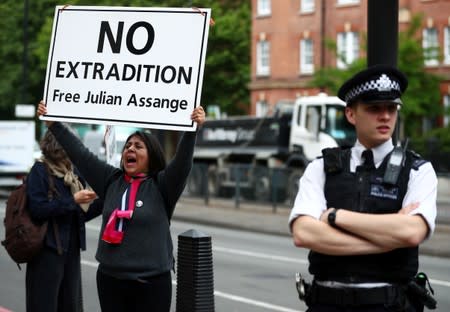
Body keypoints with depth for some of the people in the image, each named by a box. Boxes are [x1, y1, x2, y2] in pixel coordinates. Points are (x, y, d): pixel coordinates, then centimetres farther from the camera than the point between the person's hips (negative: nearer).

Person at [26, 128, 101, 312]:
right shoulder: (40, 171, -7)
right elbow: (37, 209, -18)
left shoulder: (72, 173, 12)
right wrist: (73, 200, -16)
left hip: (71, 250, 7)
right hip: (48, 250, -7)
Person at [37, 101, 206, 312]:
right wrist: (52, 124, 7)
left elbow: (182, 162, -18)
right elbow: (80, 154, 9)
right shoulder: (111, 180, 8)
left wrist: (192, 129, -33)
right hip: (110, 278, 4)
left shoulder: (161, 185, -3)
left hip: (151, 281, -4)